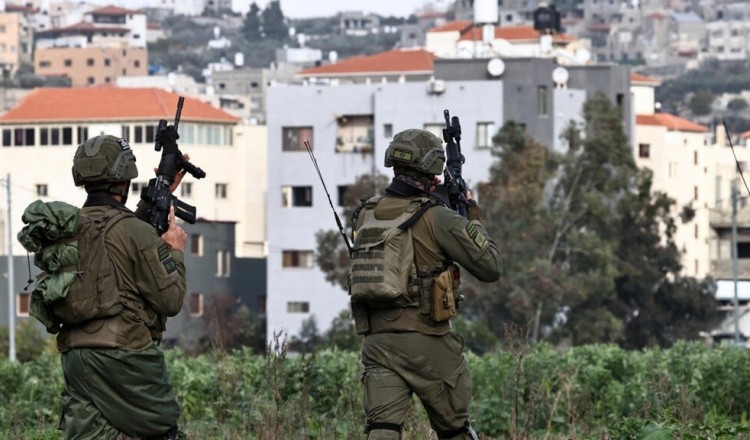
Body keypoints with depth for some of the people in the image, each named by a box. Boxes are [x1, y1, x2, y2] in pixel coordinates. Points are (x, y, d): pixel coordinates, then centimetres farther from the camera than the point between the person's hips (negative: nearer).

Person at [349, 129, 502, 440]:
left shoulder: (366, 215, 8)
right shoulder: (438, 218, -9)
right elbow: (490, 267, -4)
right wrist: (474, 219, 11)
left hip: (377, 341, 4)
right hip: (426, 344, -4)